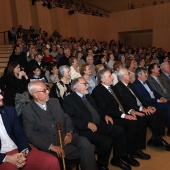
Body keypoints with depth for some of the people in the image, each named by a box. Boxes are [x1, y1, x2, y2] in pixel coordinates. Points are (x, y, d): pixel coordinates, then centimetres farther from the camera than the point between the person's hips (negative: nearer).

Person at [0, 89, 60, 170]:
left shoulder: (9, 111, 7)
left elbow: (20, 134, 8)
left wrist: (23, 152, -9)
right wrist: (7, 158, -17)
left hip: (19, 151, 3)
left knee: (52, 161, -15)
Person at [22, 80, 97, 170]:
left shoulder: (54, 101, 11)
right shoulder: (27, 110, -4)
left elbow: (66, 118, 13)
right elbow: (31, 135, -10)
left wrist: (69, 133, -7)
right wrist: (51, 146, -19)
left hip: (65, 136, 5)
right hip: (49, 142, -5)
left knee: (85, 143, -22)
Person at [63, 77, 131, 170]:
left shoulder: (88, 96, 19)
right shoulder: (69, 99, -7)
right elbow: (71, 118, -17)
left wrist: (105, 115, 10)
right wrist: (87, 124, -23)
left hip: (99, 125, 8)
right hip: (85, 129, -8)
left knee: (119, 130, -4)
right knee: (106, 141, -25)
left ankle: (116, 159, 13)